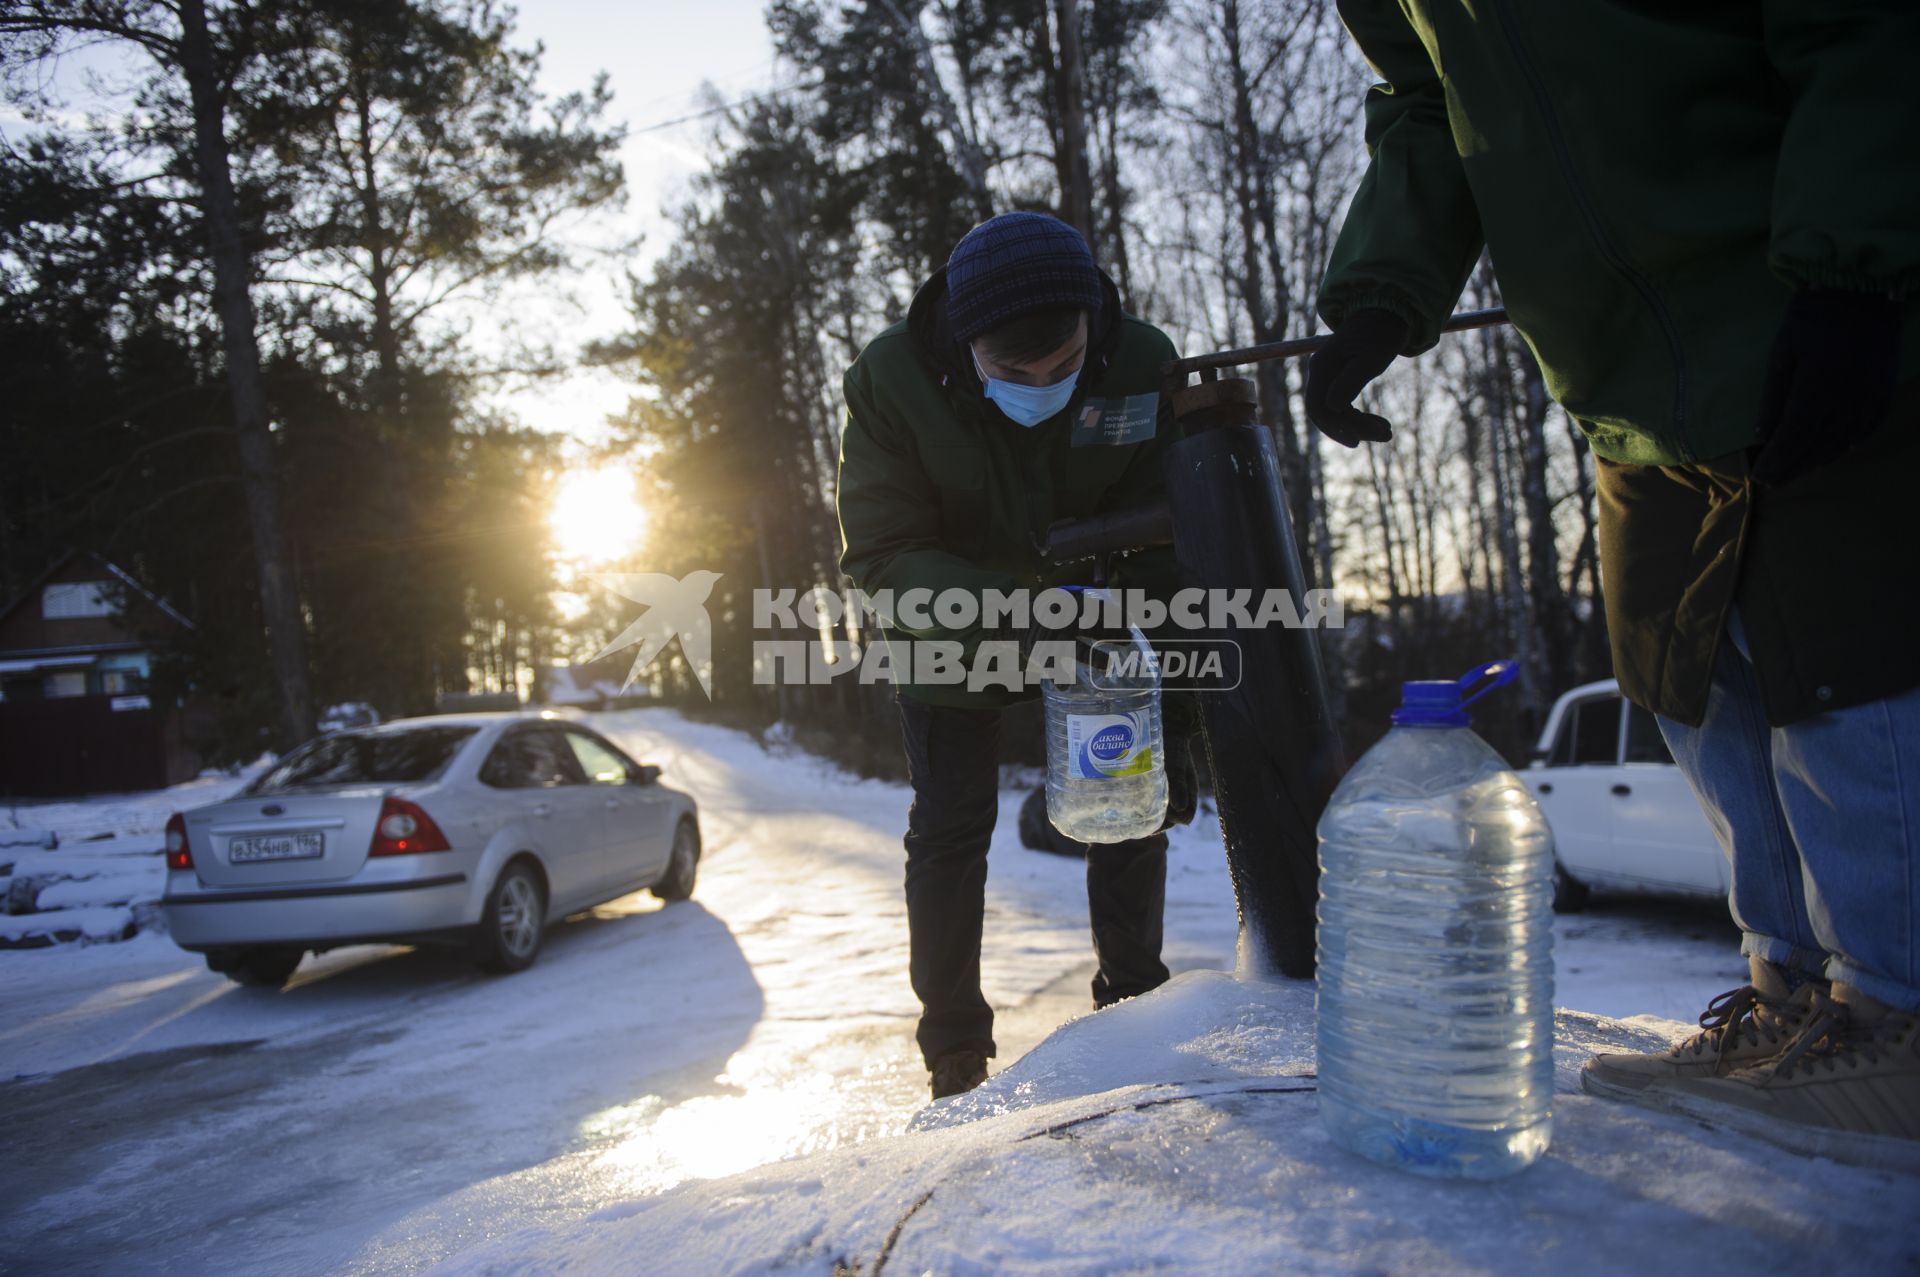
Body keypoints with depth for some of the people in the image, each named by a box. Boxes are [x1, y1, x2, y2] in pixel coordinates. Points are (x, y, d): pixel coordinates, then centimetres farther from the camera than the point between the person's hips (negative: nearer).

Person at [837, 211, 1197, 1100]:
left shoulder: (1142, 364, -23)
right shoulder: (891, 379, -28)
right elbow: (880, 555, -26)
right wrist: (1006, 607, -43)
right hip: (947, 635, -2)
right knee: (950, 832, 1)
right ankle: (954, 1051, 18)